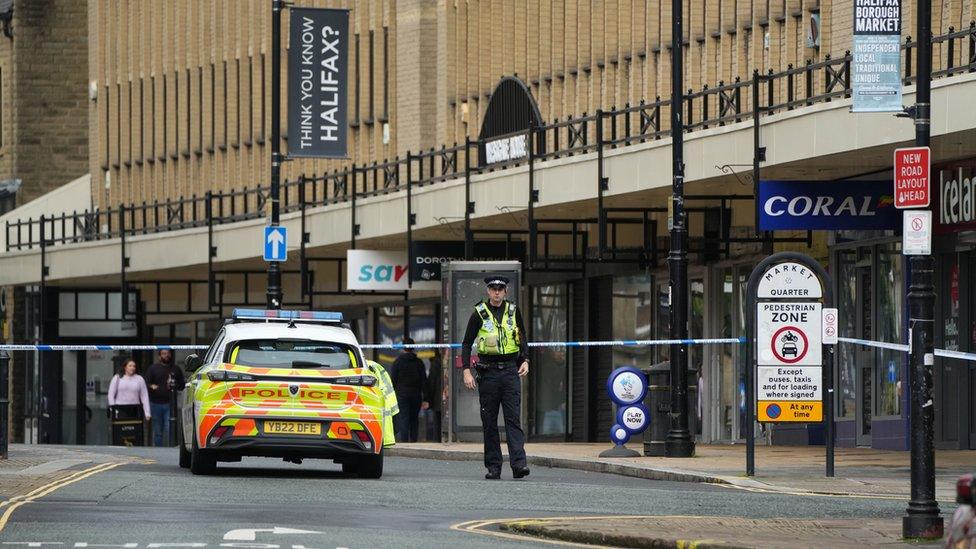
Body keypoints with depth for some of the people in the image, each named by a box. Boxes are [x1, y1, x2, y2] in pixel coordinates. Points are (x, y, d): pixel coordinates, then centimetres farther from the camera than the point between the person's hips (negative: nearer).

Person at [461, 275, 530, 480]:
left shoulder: (513, 312, 7)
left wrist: (525, 360, 1)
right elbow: (467, 343, 3)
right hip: (488, 372, -1)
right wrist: (466, 371, -7)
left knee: (513, 419, -8)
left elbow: (522, 339, 17)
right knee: (489, 422, 3)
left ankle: (518, 463, -16)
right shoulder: (479, 314, 0)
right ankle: (493, 467, 8)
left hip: (510, 371, 1)